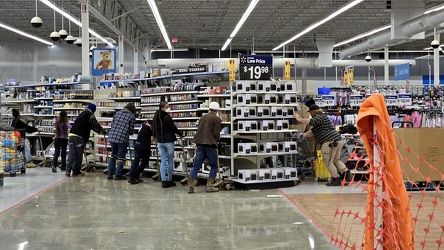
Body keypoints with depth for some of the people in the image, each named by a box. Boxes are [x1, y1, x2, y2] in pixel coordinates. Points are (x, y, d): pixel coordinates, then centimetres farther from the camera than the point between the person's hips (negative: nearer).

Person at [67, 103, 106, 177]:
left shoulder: (82, 114, 27)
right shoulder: (90, 115, 0)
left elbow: (91, 125, 33)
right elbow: (95, 124, 1)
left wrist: (99, 131, 35)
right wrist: (103, 131, 15)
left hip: (71, 135, 7)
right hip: (79, 137, -7)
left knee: (71, 154, 5)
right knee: (78, 155, 3)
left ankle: (68, 171, -2)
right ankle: (76, 171, 10)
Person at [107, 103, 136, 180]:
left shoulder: (117, 113, 13)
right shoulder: (132, 117, 0)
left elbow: (112, 124, 14)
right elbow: (131, 130, 0)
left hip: (112, 136, 5)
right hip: (123, 138, -5)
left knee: (113, 155, 20)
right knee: (121, 157, 5)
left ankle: (110, 173, 18)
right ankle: (118, 175, 5)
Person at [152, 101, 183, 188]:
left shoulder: (156, 117, 7)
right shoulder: (167, 117, -15)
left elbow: (154, 129, 18)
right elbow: (173, 128, -9)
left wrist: (155, 136, 38)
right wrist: (180, 134, 8)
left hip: (160, 142, 6)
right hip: (169, 141, -6)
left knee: (163, 162, 5)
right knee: (170, 161, 5)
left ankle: (163, 181, 0)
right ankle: (170, 180, 10)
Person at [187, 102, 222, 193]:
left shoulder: (203, 117, 15)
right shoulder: (217, 119, -4)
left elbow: (199, 130, 16)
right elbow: (216, 134, -8)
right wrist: (217, 139, 11)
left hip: (200, 144, 6)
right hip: (210, 144, -5)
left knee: (196, 165, 4)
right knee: (214, 166, 8)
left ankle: (190, 186, -2)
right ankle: (209, 185, 2)